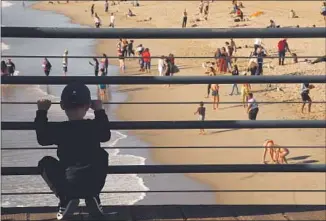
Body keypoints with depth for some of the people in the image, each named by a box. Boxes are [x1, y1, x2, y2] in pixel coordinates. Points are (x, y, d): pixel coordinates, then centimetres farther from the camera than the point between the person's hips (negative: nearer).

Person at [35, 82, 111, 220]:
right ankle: (93, 198, 19)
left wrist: (41, 112, 20)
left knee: (45, 163, 22)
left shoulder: (59, 129, -7)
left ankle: (66, 200, 7)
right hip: (94, 185, 2)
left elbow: (42, 139, 13)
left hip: (68, 186, -2)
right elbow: (106, 136, 23)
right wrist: (100, 111, 29)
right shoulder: (95, 126, 0)